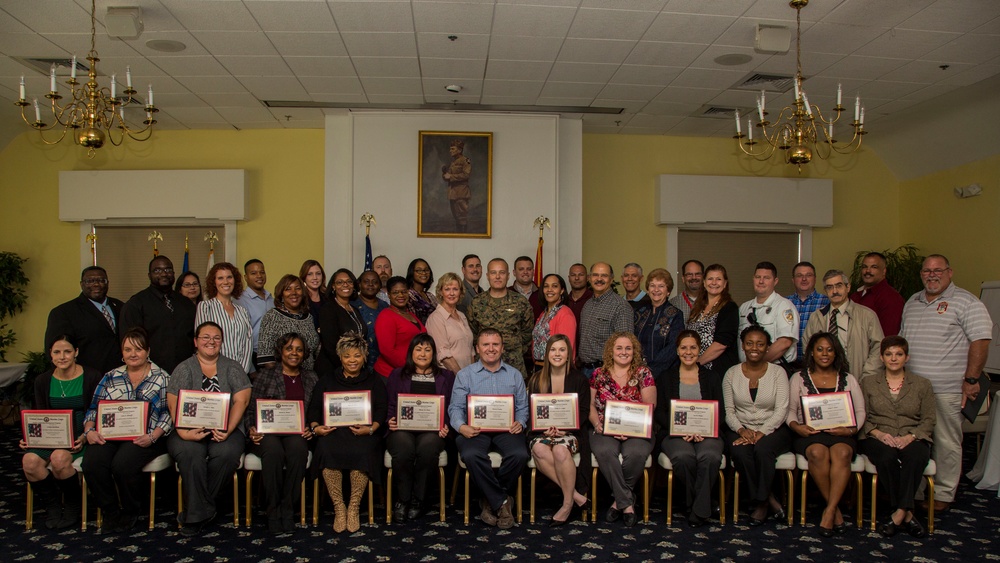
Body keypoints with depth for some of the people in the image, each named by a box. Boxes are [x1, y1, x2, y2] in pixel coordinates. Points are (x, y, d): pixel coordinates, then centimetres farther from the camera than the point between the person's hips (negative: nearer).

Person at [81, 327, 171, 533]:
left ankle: (130, 512, -2)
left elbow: (168, 413, -1)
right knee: (92, 462, -26)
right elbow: (93, 409, 16)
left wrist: (152, 437, -15)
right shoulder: (110, 377, 20)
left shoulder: (162, 378, 8)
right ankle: (110, 511, -3)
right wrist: (89, 430, -4)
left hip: (144, 437, -3)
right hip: (109, 435, 4)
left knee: (122, 464, -31)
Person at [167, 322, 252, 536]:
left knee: (226, 452, -31)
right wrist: (183, 432, -21)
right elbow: (174, 404, -2)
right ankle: (202, 512, -19)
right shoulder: (184, 369, 10)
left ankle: (194, 512, -13)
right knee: (189, 451, -33)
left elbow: (241, 400, 1)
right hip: (190, 429, 0)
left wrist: (227, 430, -16)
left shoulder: (232, 368, 13)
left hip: (225, 429, 0)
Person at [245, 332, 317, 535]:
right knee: (273, 451, -36)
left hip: (297, 433, 1)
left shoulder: (311, 378, 18)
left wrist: (311, 429, -5)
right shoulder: (266, 375, 12)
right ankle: (273, 510, -21)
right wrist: (252, 429, -10)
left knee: (298, 449, -35)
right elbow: (251, 408, 8)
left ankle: (287, 509, -23)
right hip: (268, 431, -1)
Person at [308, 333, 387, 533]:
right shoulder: (326, 381, 23)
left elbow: (382, 410, 6)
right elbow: (314, 408, 15)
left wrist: (371, 428, -14)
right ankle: (339, 507, -19)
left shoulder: (374, 381, 18)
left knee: (361, 451, -34)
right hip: (333, 431, 1)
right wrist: (315, 427, -6)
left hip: (363, 433, -1)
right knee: (327, 450, -32)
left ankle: (354, 507, -17)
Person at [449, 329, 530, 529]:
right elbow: (456, 407, 4)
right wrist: (462, 427, -17)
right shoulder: (465, 375, 12)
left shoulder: (515, 375, 18)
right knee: (471, 455, -34)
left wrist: (520, 423, -10)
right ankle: (502, 502, -15)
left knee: (519, 455, -30)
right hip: (475, 430, -1)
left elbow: (522, 407, 13)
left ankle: (491, 500, -7)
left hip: (506, 429, 1)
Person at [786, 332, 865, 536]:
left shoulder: (848, 379, 18)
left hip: (840, 434, 1)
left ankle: (829, 511, -31)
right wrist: (796, 426, -14)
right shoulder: (798, 378, 14)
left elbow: (860, 411, 11)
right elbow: (790, 410, 7)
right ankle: (835, 510, -21)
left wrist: (851, 429, -9)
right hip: (809, 433, -1)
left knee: (842, 453, -34)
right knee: (818, 452, -35)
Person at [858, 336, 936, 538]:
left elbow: (929, 420, 6)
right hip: (877, 439, 0)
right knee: (887, 456, -35)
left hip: (912, 439, 1)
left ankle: (899, 513, -31)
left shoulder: (922, 385, 13)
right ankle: (907, 514, -23)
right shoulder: (868, 383, 12)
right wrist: (879, 433, -14)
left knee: (916, 455, -35)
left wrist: (910, 437, -13)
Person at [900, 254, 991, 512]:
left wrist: (971, 379, -14)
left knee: (946, 443, 1)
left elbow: (980, 341, -10)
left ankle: (943, 495, 12)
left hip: (947, 390, -6)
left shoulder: (966, 302, -4)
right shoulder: (912, 302, 16)